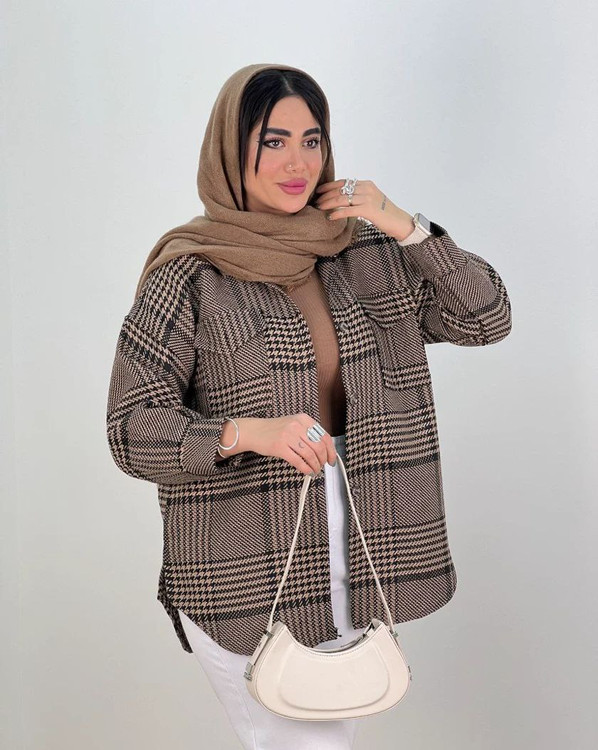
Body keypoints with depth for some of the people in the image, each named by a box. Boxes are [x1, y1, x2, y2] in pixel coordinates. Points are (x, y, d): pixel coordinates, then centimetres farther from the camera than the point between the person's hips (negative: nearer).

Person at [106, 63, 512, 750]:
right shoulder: (190, 273, -9)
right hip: (246, 578, -4)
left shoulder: (369, 250, 4)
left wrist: (406, 226, -6)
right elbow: (130, 428, -11)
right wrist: (248, 433, -27)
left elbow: (486, 319, 5)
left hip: (356, 562, 5)